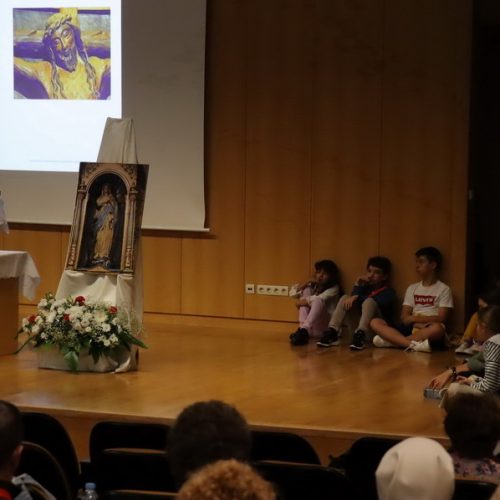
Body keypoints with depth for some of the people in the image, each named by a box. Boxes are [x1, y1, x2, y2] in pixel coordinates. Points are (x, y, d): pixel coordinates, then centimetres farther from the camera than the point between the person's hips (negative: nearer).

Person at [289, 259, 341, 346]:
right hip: (310, 329, 6)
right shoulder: (313, 286, 17)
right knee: (306, 290, -5)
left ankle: (304, 331, -51)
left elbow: (320, 299, -18)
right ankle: (302, 329, -24)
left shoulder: (333, 288, 0)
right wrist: (307, 283, 2)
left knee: (318, 300, -30)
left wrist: (305, 301, -12)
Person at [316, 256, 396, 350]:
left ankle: (360, 335, -47)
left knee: (369, 301, -27)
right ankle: (332, 333, -24)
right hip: (357, 327, 5)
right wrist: (357, 286, -5)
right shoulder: (366, 287, 18)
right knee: (346, 298, -7)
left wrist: (357, 297, -21)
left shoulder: (389, 291, 2)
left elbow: (379, 301, -21)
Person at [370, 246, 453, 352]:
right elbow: (404, 318, 9)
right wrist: (416, 323, -11)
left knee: (437, 328, -41)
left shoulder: (443, 289, 5)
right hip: (411, 329, 4)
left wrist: (414, 318, -3)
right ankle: (414, 344, -39)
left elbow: (441, 319, -5)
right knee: (375, 322, -17)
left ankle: (391, 340, -35)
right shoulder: (412, 288, 19)